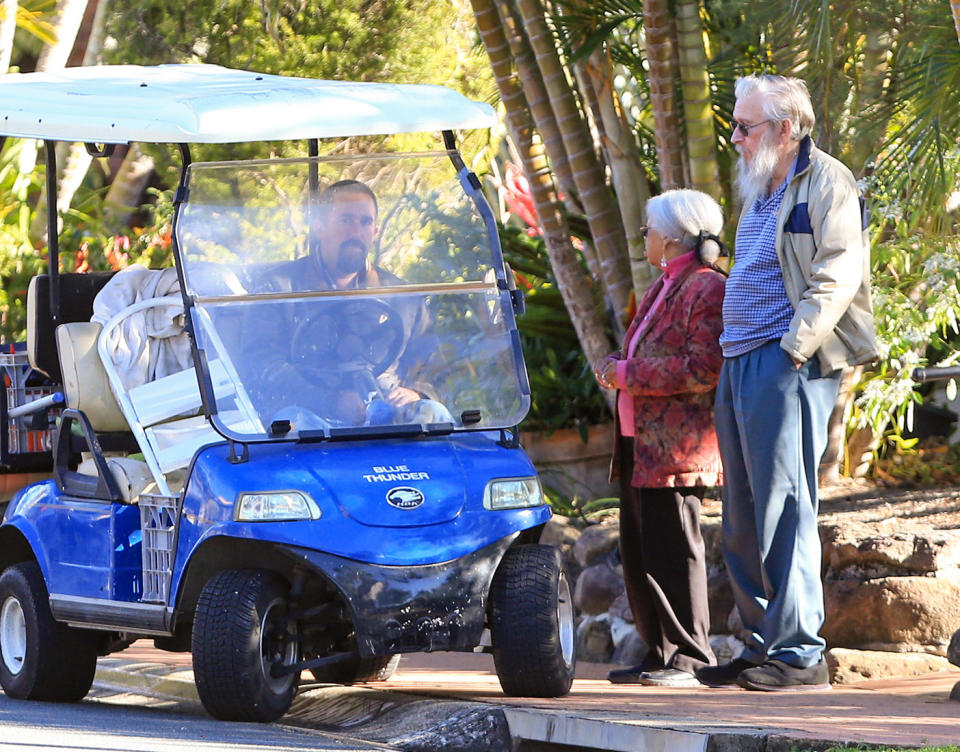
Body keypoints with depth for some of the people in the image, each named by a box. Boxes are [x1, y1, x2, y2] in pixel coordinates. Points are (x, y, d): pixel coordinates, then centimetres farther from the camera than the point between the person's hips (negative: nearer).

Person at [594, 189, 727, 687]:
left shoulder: (709, 289, -11)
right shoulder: (662, 289, 22)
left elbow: (704, 369, -21)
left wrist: (631, 375, -17)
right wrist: (616, 369, 9)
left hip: (675, 448, -10)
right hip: (639, 444, 10)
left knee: (672, 551, -9)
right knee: (638, 553, 11)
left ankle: (689, 659, -5)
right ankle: (660, 654, 17)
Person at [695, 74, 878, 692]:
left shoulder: (826, 183, -6)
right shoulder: (760, 192, 22)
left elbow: (838, 276, -15)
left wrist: (791, 350, -20)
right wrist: (733, 355, 18)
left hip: (787, 368, -10)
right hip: (739, 365, 10)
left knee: (784, 510, -12)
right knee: (743, 519, 9)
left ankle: (800, 654, -11)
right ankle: (763, 645, 14)